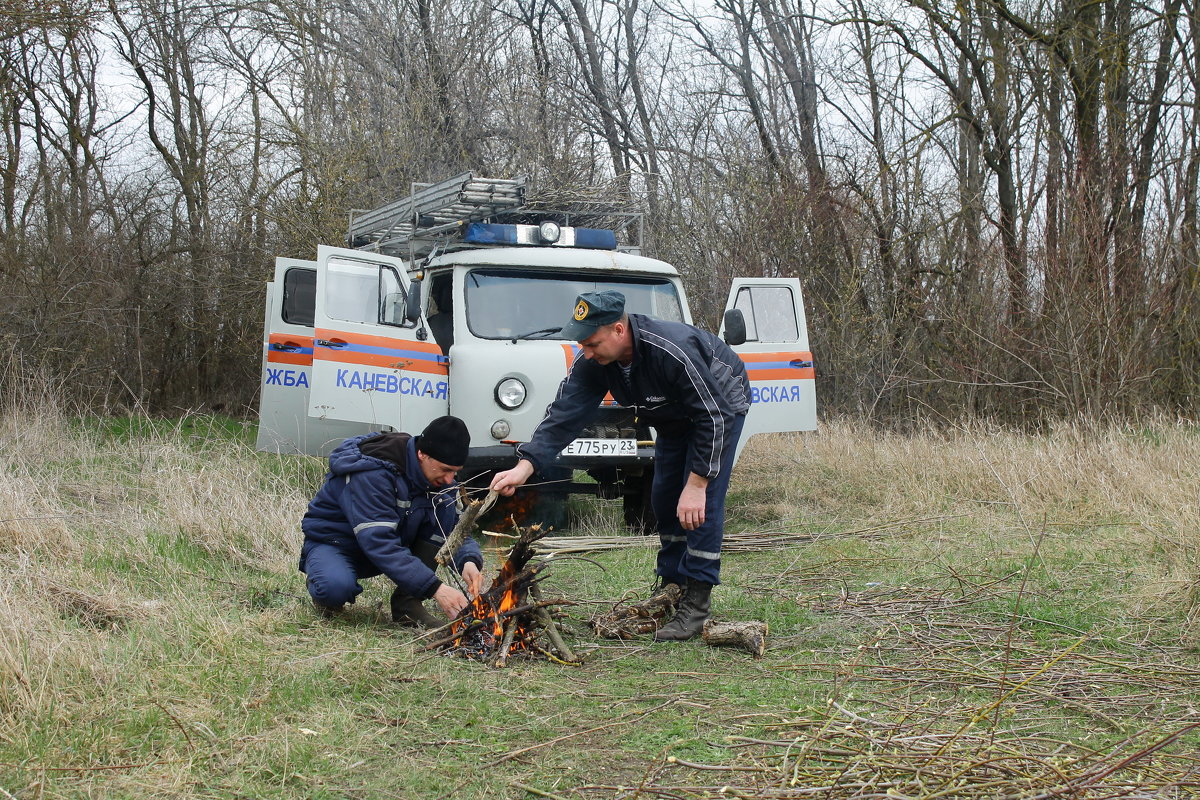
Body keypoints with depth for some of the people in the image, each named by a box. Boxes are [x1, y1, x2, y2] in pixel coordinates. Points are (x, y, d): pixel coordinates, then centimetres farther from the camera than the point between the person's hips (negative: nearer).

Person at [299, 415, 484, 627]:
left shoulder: (440, 478, -9)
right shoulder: (372, 474, -32)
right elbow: (379, 543, -38)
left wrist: (468, 561, -32)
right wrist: (435, 588, -44)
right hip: (334, 544, -6)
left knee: (445, 506, -18)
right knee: (336, 588, -41)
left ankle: (408, 601, -15)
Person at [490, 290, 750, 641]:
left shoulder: (673, 350, -42)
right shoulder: (592, 362, -22)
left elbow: (713, 419, -37)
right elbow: (564, 414, -24)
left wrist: (696, 484, -36)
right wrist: (526, 465, -38)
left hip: (721, 404, -7)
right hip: (674, 416, 7)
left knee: (703, 502, -19)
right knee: (665, 499, 10)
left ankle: (696, 605, -15)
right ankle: (671, 588, 25)